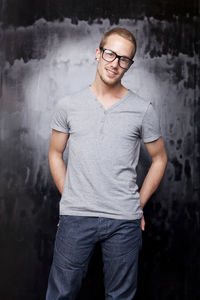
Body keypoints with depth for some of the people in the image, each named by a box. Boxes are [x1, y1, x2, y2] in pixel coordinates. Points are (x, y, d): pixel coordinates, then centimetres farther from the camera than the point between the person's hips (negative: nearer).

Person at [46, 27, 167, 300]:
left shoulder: (143, 110, 1)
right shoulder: (68, 106, 3)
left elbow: (159, 159, 9)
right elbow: (55, 154, 12)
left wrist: (138, 205, 5)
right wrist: (70, 197, 4)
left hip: (124, 221, 0)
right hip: (75, 217, 1)